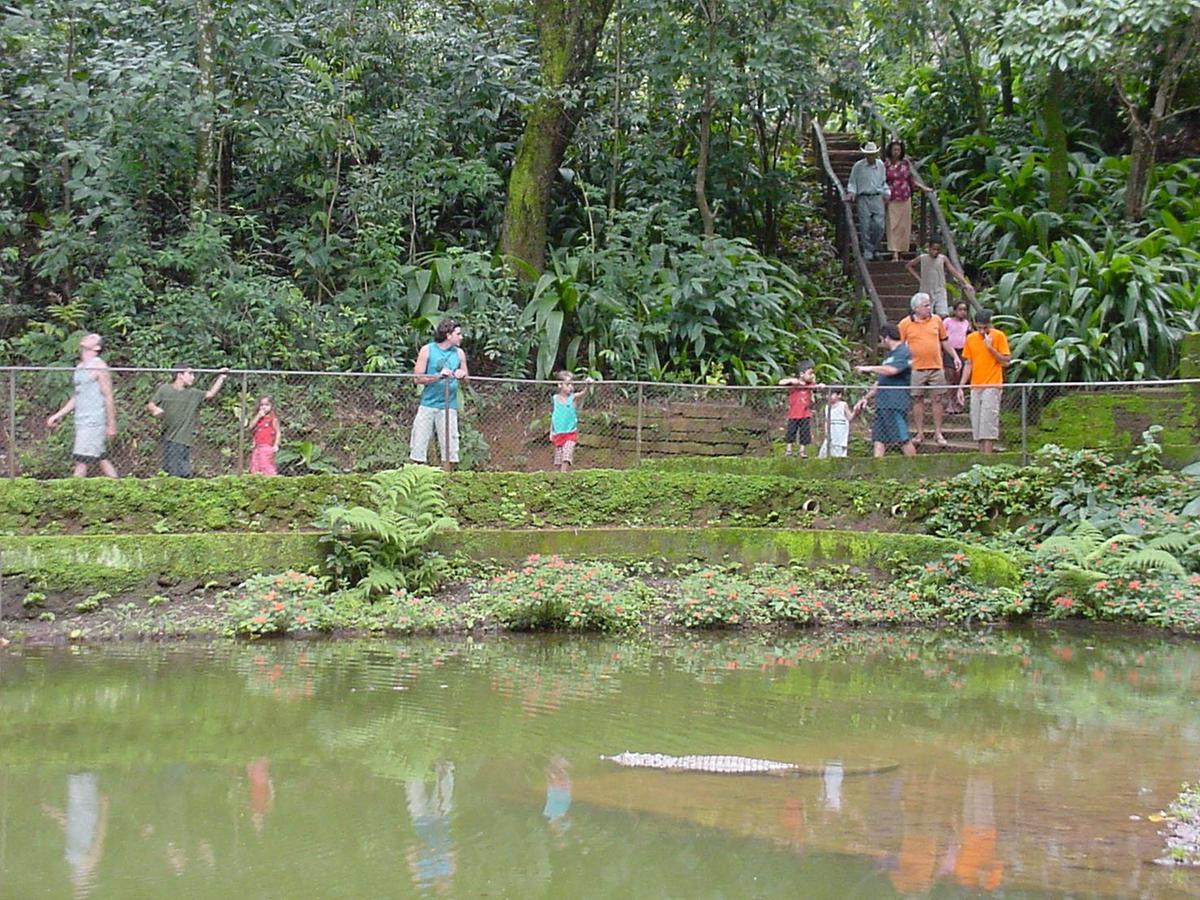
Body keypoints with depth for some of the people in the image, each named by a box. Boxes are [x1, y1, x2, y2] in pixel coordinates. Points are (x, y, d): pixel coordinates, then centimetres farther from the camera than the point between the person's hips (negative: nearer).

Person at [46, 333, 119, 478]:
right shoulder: (80, 367, 17)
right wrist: (58, 415, 20)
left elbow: (108, 397, -11)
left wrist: (111, 424, -13)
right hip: (81, 421, 9)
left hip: (93, 422, -9)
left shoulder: (99, 367, -9)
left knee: (81, 461, -10)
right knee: (101, 459, 10)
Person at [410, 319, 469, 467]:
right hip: (428, 404, -2)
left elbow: (467, 378, 16)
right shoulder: (427, 350, -1)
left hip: (449, 406, 2)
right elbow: (418, 378, -5)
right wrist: (439, 376, -18)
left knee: (450, 446, 0)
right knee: (419, 444, -1)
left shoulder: (459, 353, 8)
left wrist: (462, 376, -8)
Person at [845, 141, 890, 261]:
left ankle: (875, 248, 14)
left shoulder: (880, 165, 11)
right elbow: (852, 182, 5)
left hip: (877, 198, 2)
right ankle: (867, 251, 6)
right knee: (865, 226, -4)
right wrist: (851, 192, -12)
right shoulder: (858, 166, 1)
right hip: (863, 198, -2)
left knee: (879, 225, -5)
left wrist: (886, 192, 6)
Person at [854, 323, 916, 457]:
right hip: (882, 404, 10)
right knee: (878, 440, 2)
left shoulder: (903, 352, -7)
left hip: (896, 404, -10)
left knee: (902, 440, -7)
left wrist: (870, 369, -12)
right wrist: (866, 398, 25)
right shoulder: (890, 355, 24)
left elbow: (892, 370, -25)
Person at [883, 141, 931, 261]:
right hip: (892, 200, -3)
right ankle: (894, 253, -12)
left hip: (905, 198, 3)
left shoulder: (906, 163, 8)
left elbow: (912, 179, 17)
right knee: (893, 225, -8)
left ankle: (901, 251, 10)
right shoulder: (886, 165, -1)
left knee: (904, 225, 3)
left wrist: (923, 188, 14)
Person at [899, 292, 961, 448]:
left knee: (937, 399, 3)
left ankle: (938, 433, 11)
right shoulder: (905, 324, -1)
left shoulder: (936, 320, 8)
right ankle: (919, 433, 14)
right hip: (916, 369, -2)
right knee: (917, 400, 5)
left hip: (936, 367, 2)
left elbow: (945, 341, 17)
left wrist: (955, 356, 12)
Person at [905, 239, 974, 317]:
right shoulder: (922, 258, 0)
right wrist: (918, 278, 4)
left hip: (940, 293, 0)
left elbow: (955, 272, -3)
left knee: (943, 316, -14)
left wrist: (966, 283, -13)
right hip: (925, 292, 0)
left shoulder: (943, 259, 1)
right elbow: (908, 266, 14)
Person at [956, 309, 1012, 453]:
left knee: (988, 423, -12)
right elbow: (968, 364, 13)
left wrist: (991, 348, -17)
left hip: (992, 386, -5)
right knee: (977, 424, 4)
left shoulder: (998, 336, -4)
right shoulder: (971, 338, 9)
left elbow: (1006, 361, -6)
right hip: (975, 387, 5)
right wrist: (961, 387, 8)